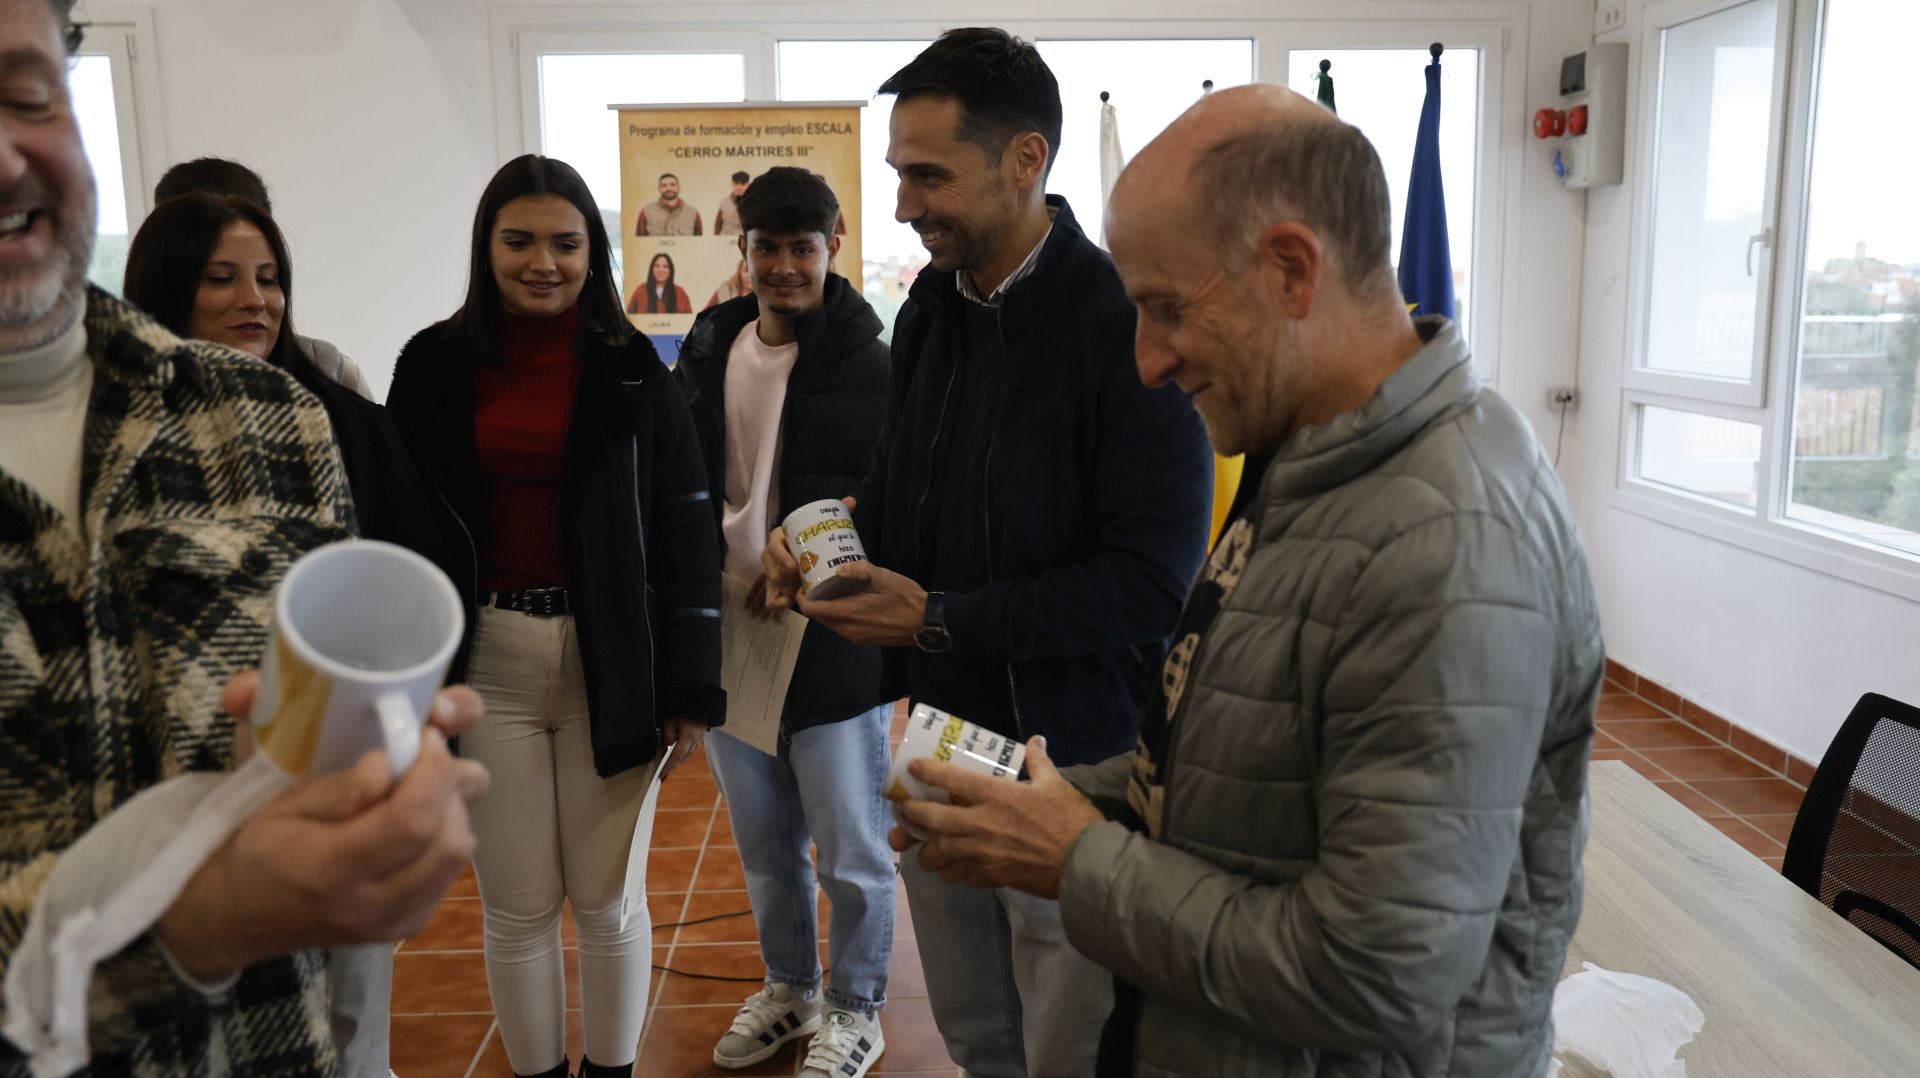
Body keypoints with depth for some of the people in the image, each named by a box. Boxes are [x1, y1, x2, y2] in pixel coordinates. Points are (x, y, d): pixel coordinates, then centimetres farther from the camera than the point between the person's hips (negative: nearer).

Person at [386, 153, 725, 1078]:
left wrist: (689, 687, -7)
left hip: (610, 665, -1)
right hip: (485, 664, 1)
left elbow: (684, 532, -2)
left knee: (607, 901, 11)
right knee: (516, 908, 11)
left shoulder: (630, 368, -1)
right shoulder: (435, 364, 1)